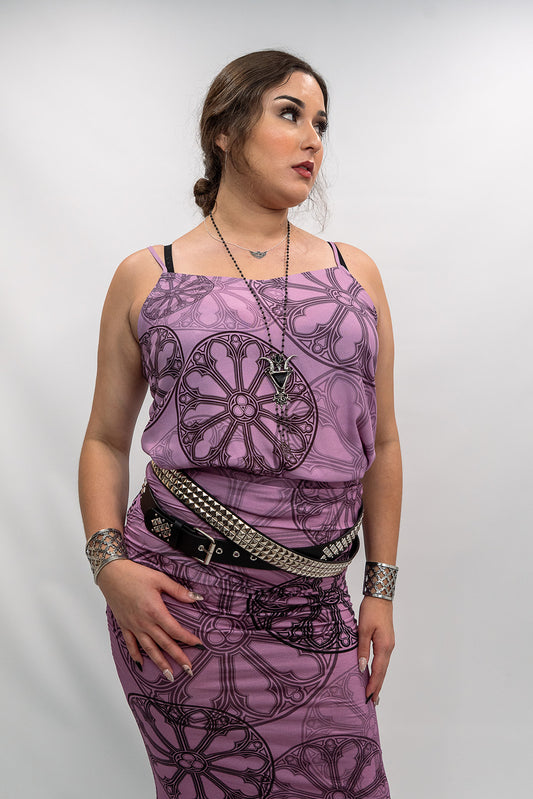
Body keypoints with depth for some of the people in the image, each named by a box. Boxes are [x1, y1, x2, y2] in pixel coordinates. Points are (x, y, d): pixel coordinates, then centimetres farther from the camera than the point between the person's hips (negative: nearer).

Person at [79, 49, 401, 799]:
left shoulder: (355, 272, 8)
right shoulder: (147, 277, 3)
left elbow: (381, 444, 10)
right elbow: (106, 440, 7)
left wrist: (381, 588, 8)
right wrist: (109, 563, -7)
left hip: (312, 605, 2)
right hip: (177, 597, -2)